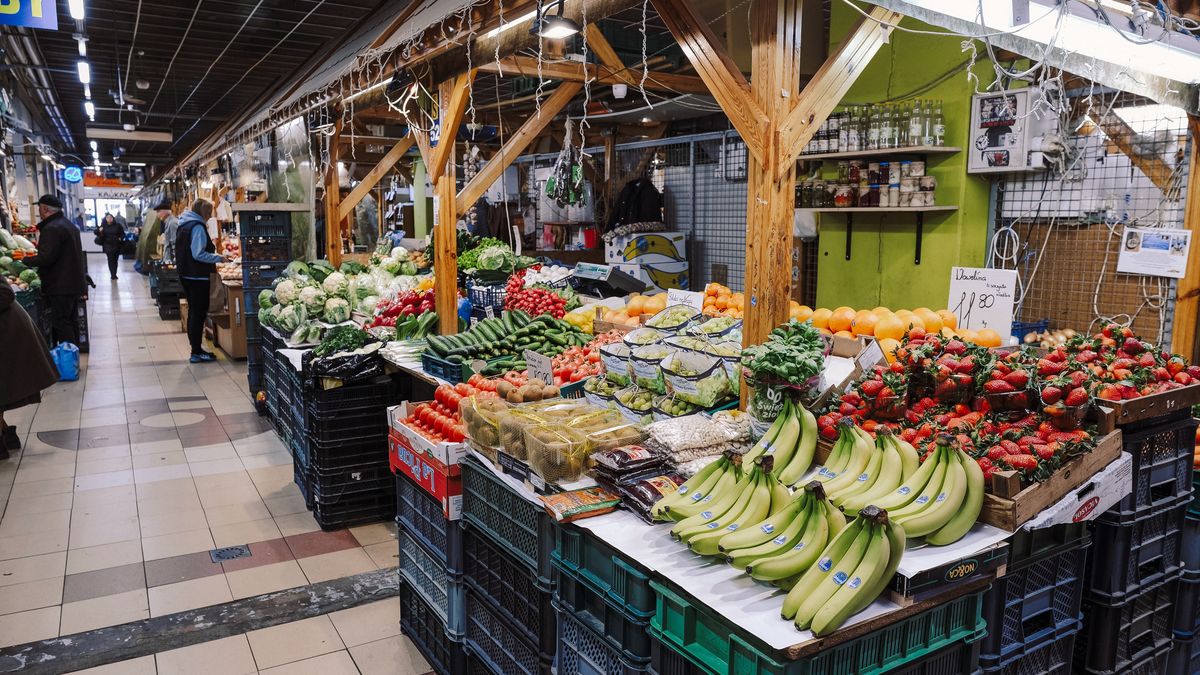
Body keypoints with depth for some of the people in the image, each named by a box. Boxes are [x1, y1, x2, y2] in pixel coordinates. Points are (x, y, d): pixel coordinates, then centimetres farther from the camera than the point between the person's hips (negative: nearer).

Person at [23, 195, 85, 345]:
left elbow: (46, 257, -25)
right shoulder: (69, 224, 15)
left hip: (61, 286, -10)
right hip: (74, 282, 10)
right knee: (72, 320, 16)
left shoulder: (52, 228, -18)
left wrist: (26, 261, -10)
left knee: (61, 322, -5)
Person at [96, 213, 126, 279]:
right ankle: (113, 274, -11)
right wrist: (100, 232, -19)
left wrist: (121, 238, -6)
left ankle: (114, 274, 16)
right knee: (111, 259, -10)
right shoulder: (103, 226, 1)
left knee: (115, 260, 6)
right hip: (108, 246, -2)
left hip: (116, 245, 2)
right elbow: (99, 236, 2)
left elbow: (123, 233, 12)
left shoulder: (117, 225, 4)